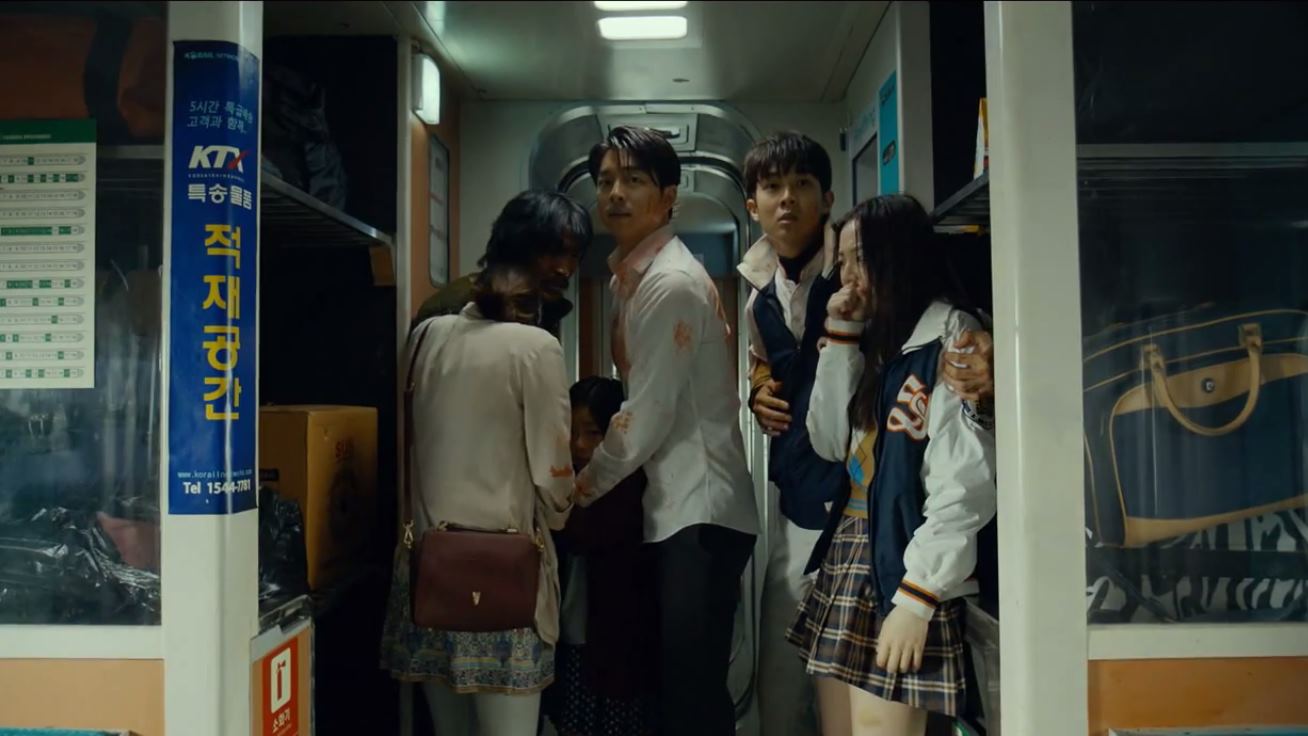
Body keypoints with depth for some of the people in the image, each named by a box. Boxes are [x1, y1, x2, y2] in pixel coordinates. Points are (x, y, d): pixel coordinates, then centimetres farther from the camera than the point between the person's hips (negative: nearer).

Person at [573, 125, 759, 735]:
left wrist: (580, 489, -4)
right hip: (675, 509, 9)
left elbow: (649, 417, -17)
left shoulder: (670, 284, -16)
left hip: (700, 513, -9)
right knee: (679, 685, 16)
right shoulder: (634, 277, 14)